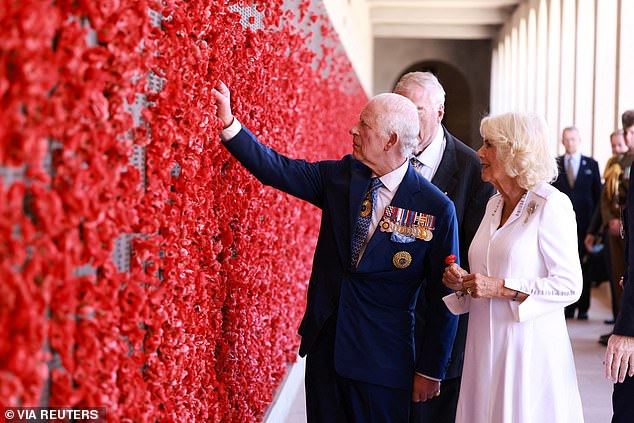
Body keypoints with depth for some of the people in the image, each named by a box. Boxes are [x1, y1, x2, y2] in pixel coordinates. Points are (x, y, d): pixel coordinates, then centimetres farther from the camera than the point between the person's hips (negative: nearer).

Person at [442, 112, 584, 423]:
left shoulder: (552, 205, -10)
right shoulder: (494, 204, 13)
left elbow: (569, 286, -14)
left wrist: (501, 288, -19)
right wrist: (464, 283, 2)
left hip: (529, 347, -7)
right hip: (485, 344, 7)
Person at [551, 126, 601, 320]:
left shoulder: (591, 164, 8)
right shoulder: (554, 165, 8)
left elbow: (597, 194, 7)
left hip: (584, 222, 0)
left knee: (584, 266, 2)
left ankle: (583, 307, 9)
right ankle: (567, 306, 5)